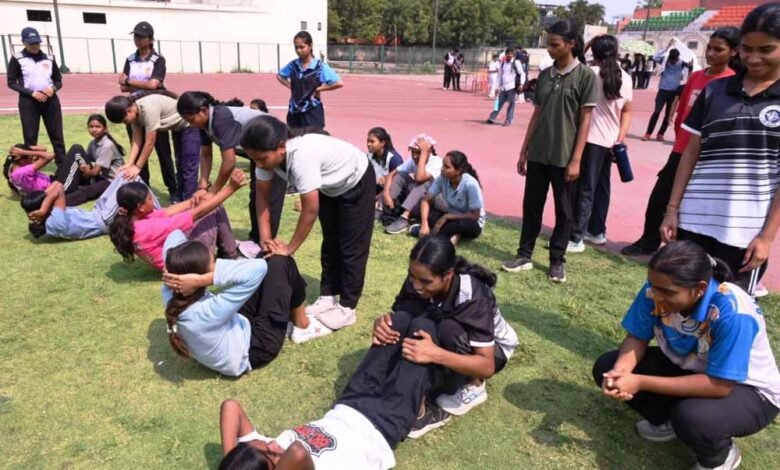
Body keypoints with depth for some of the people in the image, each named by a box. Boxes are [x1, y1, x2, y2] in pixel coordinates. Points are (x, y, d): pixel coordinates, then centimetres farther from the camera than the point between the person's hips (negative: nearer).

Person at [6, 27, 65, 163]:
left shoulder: (49, 59, 9)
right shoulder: (17, 59, 0)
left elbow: (59, 80, 13)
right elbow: (11, 83, -2)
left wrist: (53, 88, -10)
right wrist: (31, 92, -15)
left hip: (50, 100, 3)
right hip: (28, 101, -2)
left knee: (57, 134, 2)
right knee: (30, 136, 1)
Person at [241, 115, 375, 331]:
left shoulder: (302, 156, -43)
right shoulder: (269, 154, -21)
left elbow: (310, 210, -36)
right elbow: (263, 196, -11)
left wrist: (289, 249, -26)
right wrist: (266, 239, -18)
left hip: (356, 182, -8)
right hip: (330, 186, 8)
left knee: (351, 246, -2)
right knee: (330, 243, 14)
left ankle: (347, 308, 7)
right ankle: (328, 297, 25)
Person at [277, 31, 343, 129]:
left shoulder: (320, 66, -10)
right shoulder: (293, 65, 4)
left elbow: (339, 83, -15)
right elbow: (279, 76, 22)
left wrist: (319, 89, -11)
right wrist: (290, 86, 5)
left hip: (312, 112, -5)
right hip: (294, 111, 5)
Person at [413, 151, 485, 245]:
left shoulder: (470, 184, -28)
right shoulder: (442, 178, -15)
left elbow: (475, 215, -24)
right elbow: (426, 200, -11)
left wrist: (446, 217, -24)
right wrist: (424, 225, -26)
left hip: (472, 224, -5)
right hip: (451, 217, 5)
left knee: (463, 224, -41)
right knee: (417, 208, -14)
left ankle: (432, 233, -21)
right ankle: (451, 233, -22)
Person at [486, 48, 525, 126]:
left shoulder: (516, 63, -1)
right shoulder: (502, 63, 13)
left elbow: (522, 74, -1)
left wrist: (521, 84, -12)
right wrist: (499, 87, 12)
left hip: (511, 87, -4)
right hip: (503, 87, 4)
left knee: (511, 104, -1)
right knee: (499, 103, 5)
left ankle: (508, 120, 5)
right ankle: (492, 118, 8)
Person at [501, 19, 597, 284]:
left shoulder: (585, 76, -6)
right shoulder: (545, 75, 9)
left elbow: (585, 119, -8)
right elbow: (536, 114, 12)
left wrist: (575, 160, -13)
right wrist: (524, 150, 9)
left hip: (564, 157, -5)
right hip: (538, 154, 5)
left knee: (563, 210, 6)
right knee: (531, 205, 9)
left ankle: (557, 260, 18)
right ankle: (524, 255, 21)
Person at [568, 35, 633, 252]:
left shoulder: (591, 73, -11)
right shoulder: (625, 78, 9)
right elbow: (627, 111, 11)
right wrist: (620, 138, 10)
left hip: (592, 139, -7)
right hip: (610, 141, 7)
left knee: (585, 188, -7)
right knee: (601, 187, 17)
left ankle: (576, 238, -7)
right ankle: (597, 231, 28)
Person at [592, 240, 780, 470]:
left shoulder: (732, 313, -36)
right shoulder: (657, 290, -22)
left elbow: (719, 386, -34)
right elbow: (637, 338, -11)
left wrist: (640, 382, -36)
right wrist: (619, 372, -33)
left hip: (749, 390, -5)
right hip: (688, 367, 5)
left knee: (692, 418, -37)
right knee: (605, 368, -10)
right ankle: (668, 421, 14)